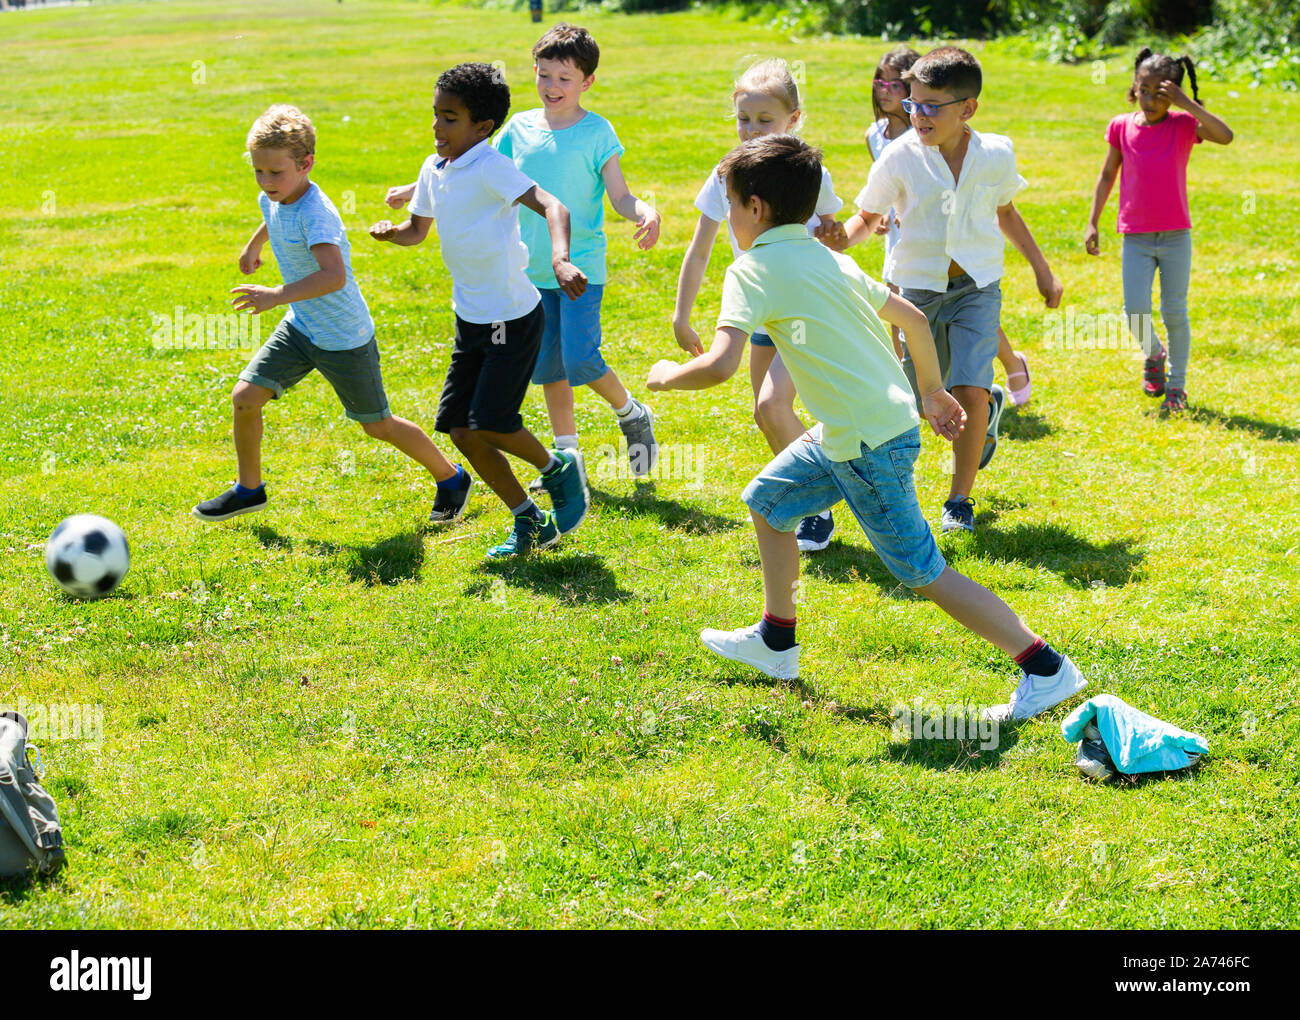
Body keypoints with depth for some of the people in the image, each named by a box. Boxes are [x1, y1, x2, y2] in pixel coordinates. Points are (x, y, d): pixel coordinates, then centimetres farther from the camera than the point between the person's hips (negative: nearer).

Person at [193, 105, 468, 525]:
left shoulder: (315, 213, -30)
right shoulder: (272, 200, -4)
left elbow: (333, 277, -44)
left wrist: (277, 296, -50)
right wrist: (253, 246, 41)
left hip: (344, 340, -7)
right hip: (300, 328, 7)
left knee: (377, 425, 8)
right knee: (244, 397, -3)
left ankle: (451, 478, 29)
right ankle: (249, 489, 17)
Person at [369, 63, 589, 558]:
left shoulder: (490, 168, -19)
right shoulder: (434, 169, 6)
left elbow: (551, 206, -30)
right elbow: (418, 229, 20)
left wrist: (560, 259, -47)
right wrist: (390, 230, -3)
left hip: (513, 317, -8)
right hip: (470, 317, 8)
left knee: (488, 424, -12)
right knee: (459, 428, 5)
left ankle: (557, 468, 18)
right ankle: (530, 523, 19)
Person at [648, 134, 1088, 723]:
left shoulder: (753, 269, -13)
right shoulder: (829, 260, 13)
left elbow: (720, 365, -25)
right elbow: (913, 319, 19)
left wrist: (667, 376, -5)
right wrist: (932, 392, 31)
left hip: (867, 443, -9)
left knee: (925, 574, -1)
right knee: (768, 500, 23)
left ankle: (1046, 670, 3)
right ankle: (776, 642, 35)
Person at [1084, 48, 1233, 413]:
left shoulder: (1183, 125, -5)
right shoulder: (1121, 126, 0)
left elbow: (1225, 136, -23)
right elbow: (1107, 176, 11)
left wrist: (1186, 103, -25)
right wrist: (1092, 224, 8)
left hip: (1175, 236, -1)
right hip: (1136, 238, 1)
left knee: (1174, 313, 3)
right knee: (1135, 310, -10)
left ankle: (1177, 384, 19)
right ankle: (1154, 354, 22)